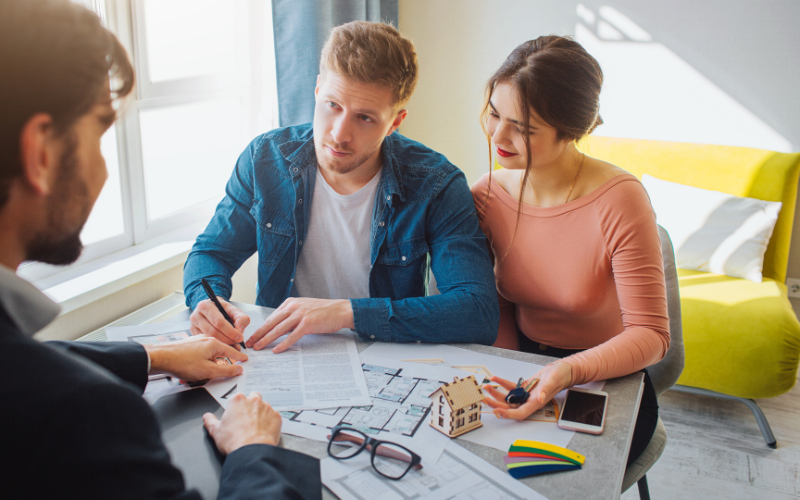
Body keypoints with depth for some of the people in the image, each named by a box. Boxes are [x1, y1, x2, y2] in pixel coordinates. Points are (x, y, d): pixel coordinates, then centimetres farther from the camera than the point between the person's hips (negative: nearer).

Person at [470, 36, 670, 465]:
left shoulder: (618, 201, -20)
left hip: (609, 384, -3)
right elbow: (500, 306, 4)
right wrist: (508, 382, -12)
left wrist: (569, 372, -35)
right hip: (526, 375, 4)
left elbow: (650, 333, -17)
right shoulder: (487, 195, -6)